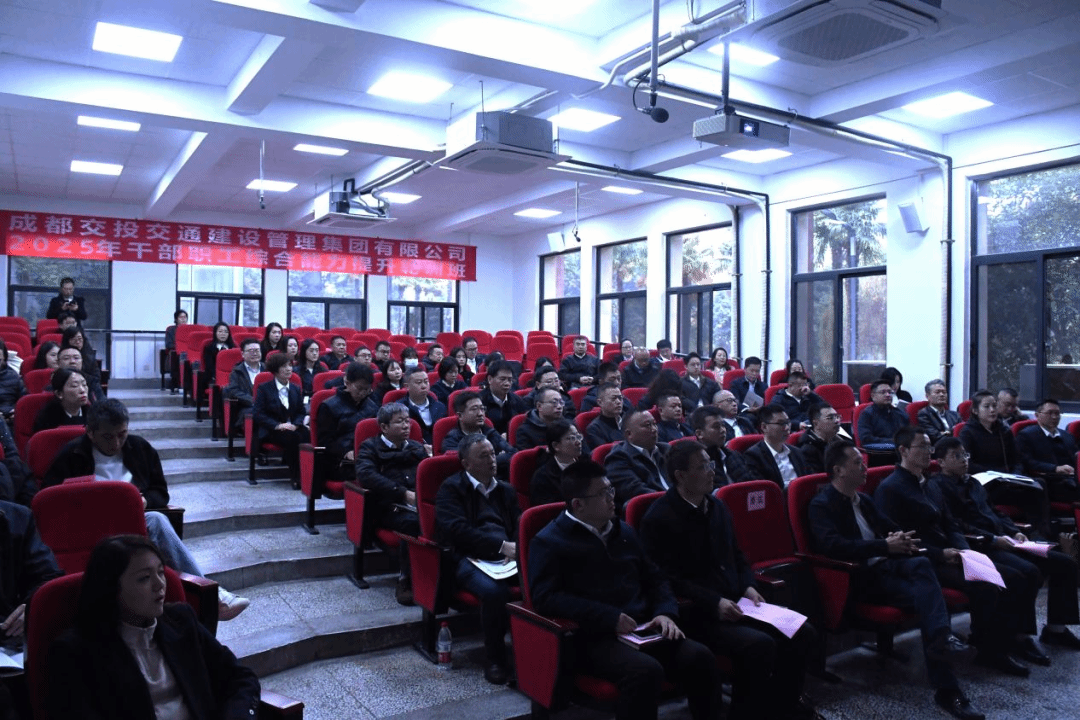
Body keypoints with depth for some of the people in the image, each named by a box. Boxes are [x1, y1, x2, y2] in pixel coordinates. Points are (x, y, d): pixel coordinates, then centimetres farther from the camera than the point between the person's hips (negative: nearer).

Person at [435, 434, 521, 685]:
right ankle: (494, 659, -15)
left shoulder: (505, 490, 27)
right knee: (494, 590, -37)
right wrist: (502, 545, -15)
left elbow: (520, 526, 19)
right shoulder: (451, 488, 8)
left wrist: (516, 548, -7)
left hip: (507, 557, 5)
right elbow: (457, 530, -8)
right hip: (469, 558, -4)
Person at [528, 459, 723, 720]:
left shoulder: (624, 531, 20)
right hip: (595, 637, -6)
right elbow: (545, 597, -14)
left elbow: (655, 579, 24)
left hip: (643, 629, 6)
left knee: (700, 656, -20)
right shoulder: (549, 542, -1)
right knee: (646, 670, -34)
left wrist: (665, 612, 2)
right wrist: (610, 617, -17)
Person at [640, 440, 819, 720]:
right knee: (759, 644, -28)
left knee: (803, 633, -4)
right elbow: (668, 581, -15)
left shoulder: (717, 507, 14)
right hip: (696, 614, -8)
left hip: (735, 604, 8)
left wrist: (748, 587, 4)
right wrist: (714, 602, -20)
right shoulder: (659, 519, -11)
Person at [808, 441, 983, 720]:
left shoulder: (863, 500, 21)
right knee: (923, 595, -27)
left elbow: (891, 528, 26)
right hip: (862, 577, -7)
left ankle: (941, 639, -31)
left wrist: (899, 540, 0)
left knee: (921, 564, -26)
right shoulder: (821, 506, -5)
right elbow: (834, 546, -20)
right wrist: (886, 546, -20)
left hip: (886, 565, 7)